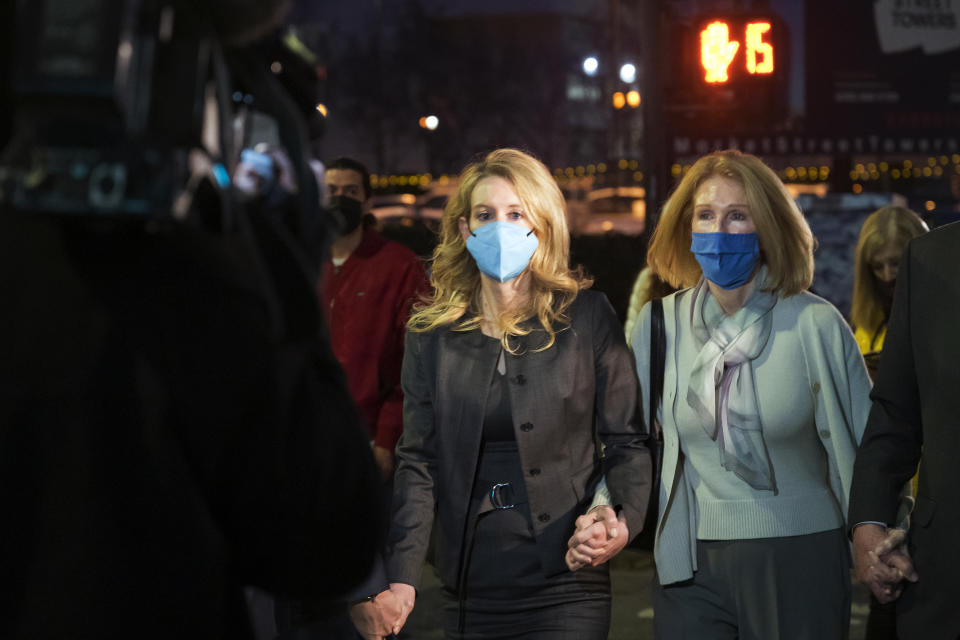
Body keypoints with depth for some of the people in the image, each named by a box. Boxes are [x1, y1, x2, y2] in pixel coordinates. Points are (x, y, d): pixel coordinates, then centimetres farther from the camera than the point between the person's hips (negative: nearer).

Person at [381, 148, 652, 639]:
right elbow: (418, 459, 2)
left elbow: (626, 441, 1)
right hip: (470, 589, 3)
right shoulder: (430, 335, 6)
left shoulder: (587, 318, 0)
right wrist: (402, 577, -10)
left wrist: (624, 519, -19)